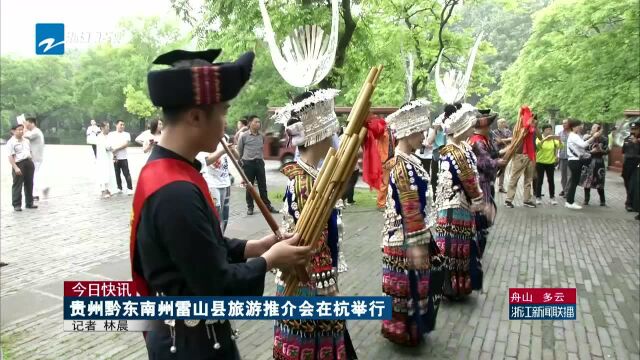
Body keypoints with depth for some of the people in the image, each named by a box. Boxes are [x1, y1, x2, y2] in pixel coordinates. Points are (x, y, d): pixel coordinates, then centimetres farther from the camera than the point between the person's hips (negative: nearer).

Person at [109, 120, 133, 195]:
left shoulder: (126, 134, 5)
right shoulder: (111, 134, 9)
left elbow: (126, 144, -7)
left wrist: (116, 149, -11)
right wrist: (113, 155, -6)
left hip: (123, 157, -2)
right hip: (114, 158, 2)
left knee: (126, 174, -6)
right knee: (117, 174, 7)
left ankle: (130, 189, -4)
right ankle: (119, 188, 17)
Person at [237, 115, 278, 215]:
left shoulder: (261, 136, 5)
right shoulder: (244, 136, -6)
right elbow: (239, 150, 4)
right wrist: (242, 162, 9)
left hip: (259, 162, 3)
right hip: (248, 163, -3)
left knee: (263, 185, 6)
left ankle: (267, 206, 13)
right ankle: (250, 207, 15)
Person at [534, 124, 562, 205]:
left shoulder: (553, 139, 2)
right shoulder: (540, 138, -4)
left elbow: (560, 147, -8)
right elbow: (537, 145, -26)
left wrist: (559, 140, -27)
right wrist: (545, 138, -40)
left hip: (550, 162, 2)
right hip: (540, 162, -2)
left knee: (551, 180, 5)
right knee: (539, 180, 1)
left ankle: (552, 197, 12)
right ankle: (538, 197, 6)